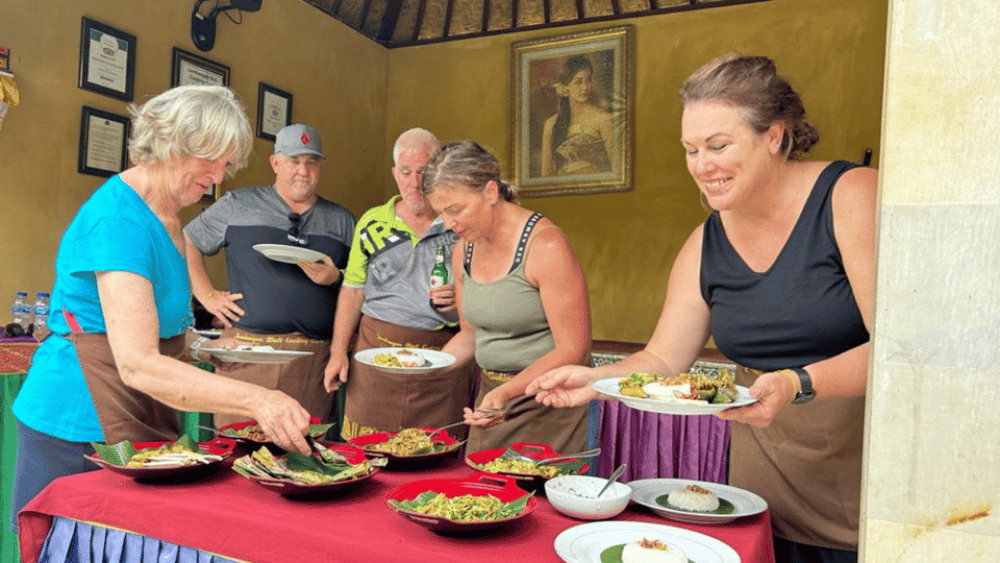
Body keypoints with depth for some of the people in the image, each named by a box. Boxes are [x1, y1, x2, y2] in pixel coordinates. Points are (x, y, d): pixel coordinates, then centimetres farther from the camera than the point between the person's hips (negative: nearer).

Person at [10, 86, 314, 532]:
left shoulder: (166, 213, 7)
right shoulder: (120, 219, -23)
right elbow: (136, 365, -32)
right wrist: (257, 400, -39)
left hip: (141, 413, 9)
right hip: (80, 426, -9)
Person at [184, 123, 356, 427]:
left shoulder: (342, 221, 14)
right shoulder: (237, 205, 9)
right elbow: (185, 244, 12)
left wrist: (335, 278, -6)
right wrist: (208, 295, 3)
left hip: (314, 355, 1)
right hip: (248, 349, -1)